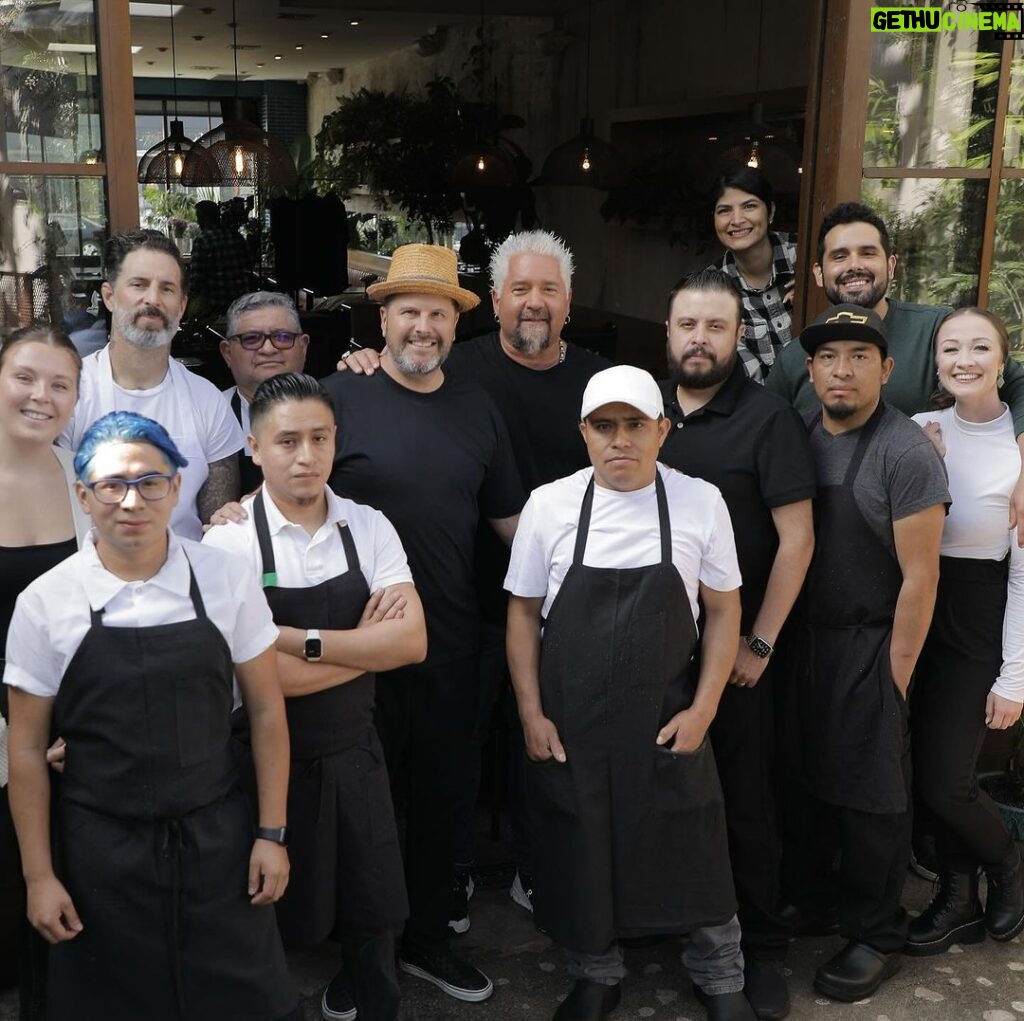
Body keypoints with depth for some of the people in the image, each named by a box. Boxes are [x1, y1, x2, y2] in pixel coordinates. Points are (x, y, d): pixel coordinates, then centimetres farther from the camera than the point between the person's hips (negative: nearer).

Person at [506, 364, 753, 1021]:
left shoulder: (701, 503, -6)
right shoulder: (549, 505, -5)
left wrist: (702, 709, -4)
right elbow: (524, 613, 3)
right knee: (581, 858, 14)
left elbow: (724, 612, 1)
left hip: (665, 718, -1)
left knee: (691, 855, 9)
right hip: (569, 724, 1)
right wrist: (532, 714, -1)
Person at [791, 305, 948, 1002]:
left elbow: (919, 575, -14)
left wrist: (894, 677, -13)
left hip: (868, 646, -5)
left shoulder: (905, 453, -14)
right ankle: (812, 895, 37)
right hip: (801, 638, 5)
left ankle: (876, 936, 22)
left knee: (869, 794, 5)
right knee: (807, 776, 16)